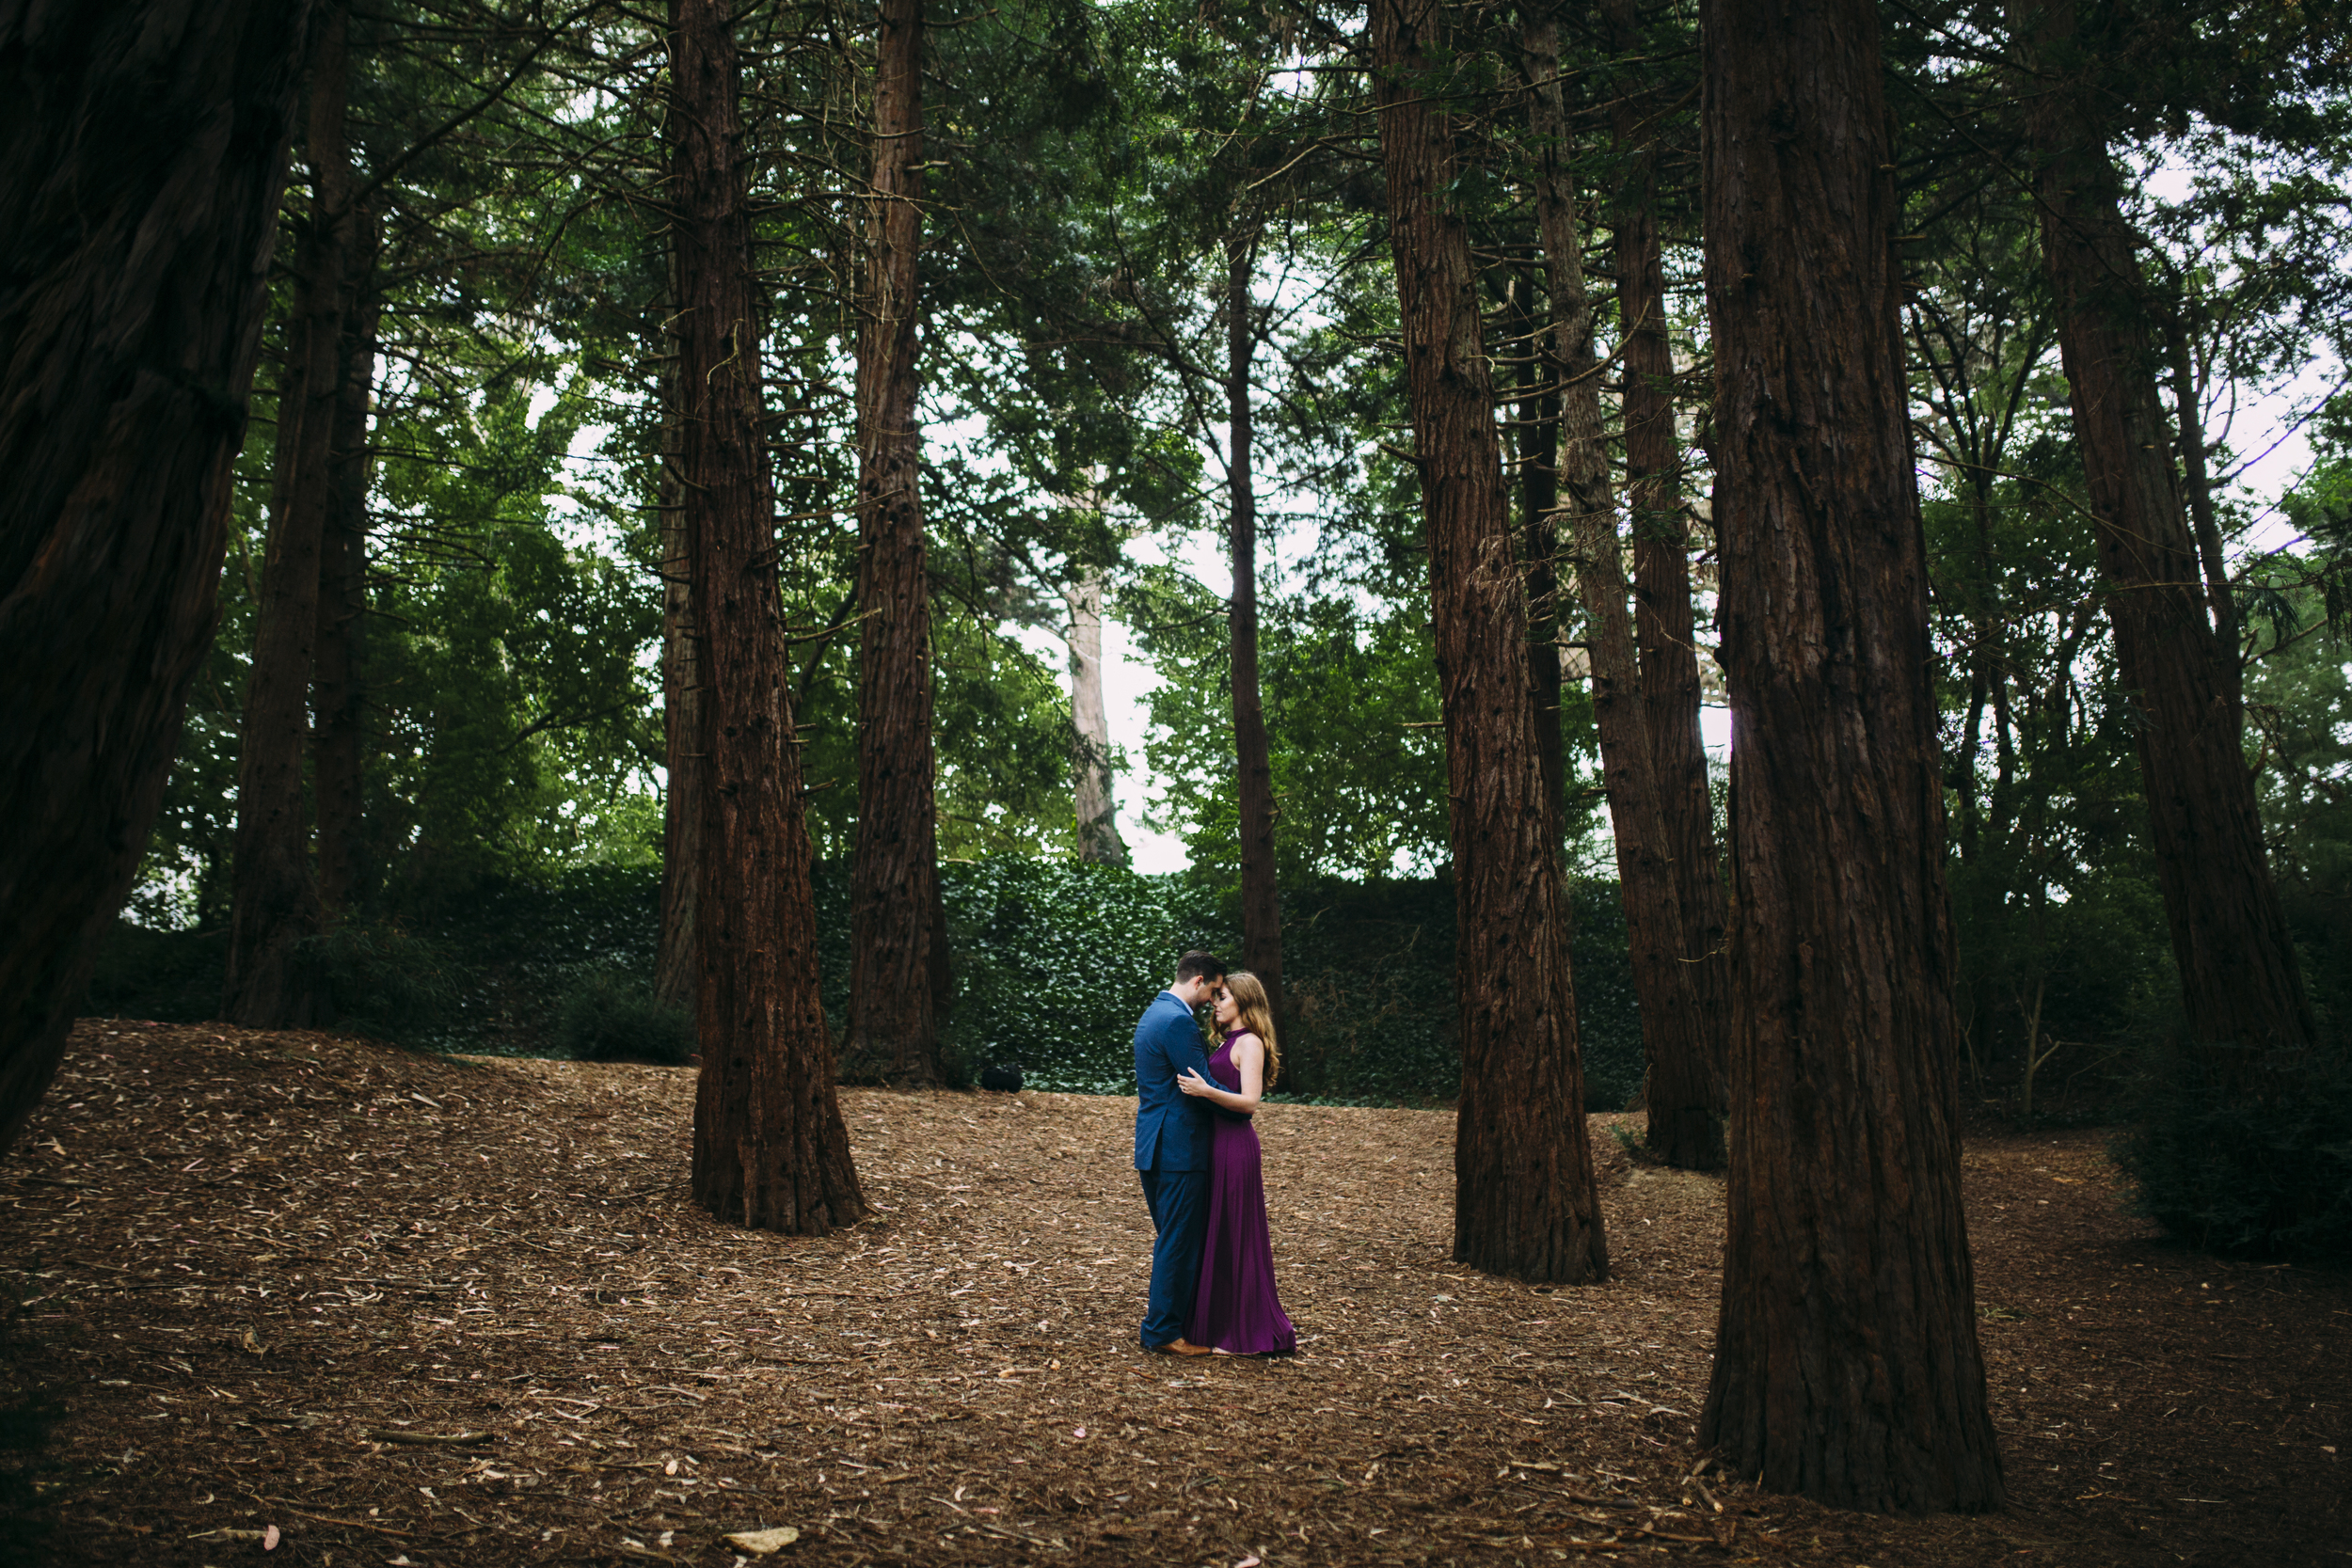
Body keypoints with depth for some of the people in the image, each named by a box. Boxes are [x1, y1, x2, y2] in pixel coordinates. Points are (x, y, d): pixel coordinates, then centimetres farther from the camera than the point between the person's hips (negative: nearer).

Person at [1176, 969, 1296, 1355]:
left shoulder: (1250, 1043, -12)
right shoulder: (1229, 1042, 16)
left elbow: (1249, 1102, -21)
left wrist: (1206, 1091, -31)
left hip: (1235, 1146, -10)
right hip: (1218, 1145, 10)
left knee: (1233, 1236, -3)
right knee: (1215, 1234, 13)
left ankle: (1246, 1335, 6)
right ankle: (1221, 1325, 21)